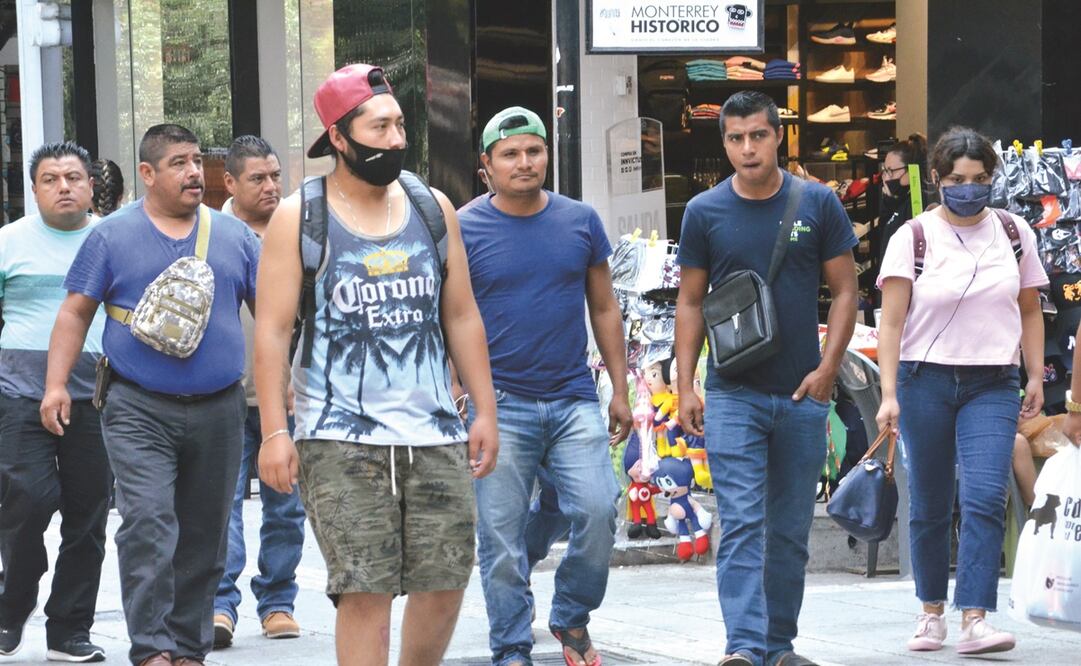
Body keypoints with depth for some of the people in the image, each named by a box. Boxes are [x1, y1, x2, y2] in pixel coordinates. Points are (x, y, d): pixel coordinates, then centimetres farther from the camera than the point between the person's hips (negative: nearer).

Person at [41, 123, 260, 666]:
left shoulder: (233, 235, 10)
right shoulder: (113, 235, 3)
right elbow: (75, 312, 4)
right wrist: (56, 384, -5)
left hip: (217, 412, 3)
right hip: (139, 411, -3)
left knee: (204, 538, 7)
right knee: (147, 525, -16)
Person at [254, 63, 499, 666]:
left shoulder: (433, 207, 11)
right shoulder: (297, 219, 0)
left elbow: (462, 316, 15)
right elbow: (272, 329, -3)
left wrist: (486, 411, 10)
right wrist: (274, 431, -10)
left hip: (435, 434, 4)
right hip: (341, 440, -4)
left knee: (446, 580, 4)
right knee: (366, 592, -9)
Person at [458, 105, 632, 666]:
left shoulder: (580, 221, 8)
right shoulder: (465, 229, -1)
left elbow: (604, 308, 14)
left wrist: (620, 389, 11)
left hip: (573, 399, 2)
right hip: (499, 404, -2)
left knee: (598, 509, -11)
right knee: (501, 535, 0)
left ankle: (572, 618, 12)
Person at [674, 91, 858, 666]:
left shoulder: (818, 204, 2)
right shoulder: (705, 213, 2)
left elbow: (844, 291, 4)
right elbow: (690, 303, 6)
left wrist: (828, 367, -7)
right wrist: (684, 386, -1)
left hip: (802, 396, 1)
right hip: (733, 395, -1)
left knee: (790, 530, 9)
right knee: (742, 523, -12)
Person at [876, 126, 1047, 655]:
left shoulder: (1014, 233, 7)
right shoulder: (913, 238, -1)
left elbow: (1030, 310, 16)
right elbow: (891, 322, -5)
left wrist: (1036, 376, 9)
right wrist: (888, 393, -13)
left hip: (992, 384, 1)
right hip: (926, 378, -1)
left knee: (985, 498, -15)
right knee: (929, 506, 6)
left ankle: (974, 621, -19)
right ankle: (931, 611, 22)